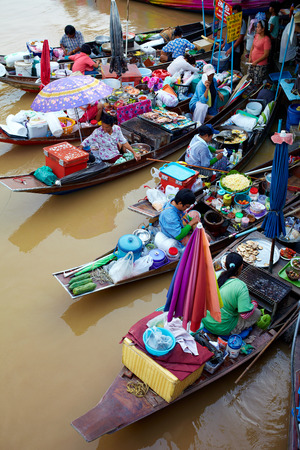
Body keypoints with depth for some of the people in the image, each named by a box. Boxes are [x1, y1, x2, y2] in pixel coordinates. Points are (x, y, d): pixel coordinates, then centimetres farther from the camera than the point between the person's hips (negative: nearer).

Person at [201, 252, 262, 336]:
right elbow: (245, 314, -22)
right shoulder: (241, 287, -25)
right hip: (223, 329, -6)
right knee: (257, 313, 6)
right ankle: (233, 331, 9)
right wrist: (254, 304, -2)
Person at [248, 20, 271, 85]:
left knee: (257, 83, 0)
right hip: (253, 62, 8)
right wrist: (250, 57, 3)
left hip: (261, 64, -8)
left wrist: (256, 62, -18)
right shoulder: (256, 35, 3)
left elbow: (266, 54, -20)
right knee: (251, 79, 19)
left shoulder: (266, 40, -21)